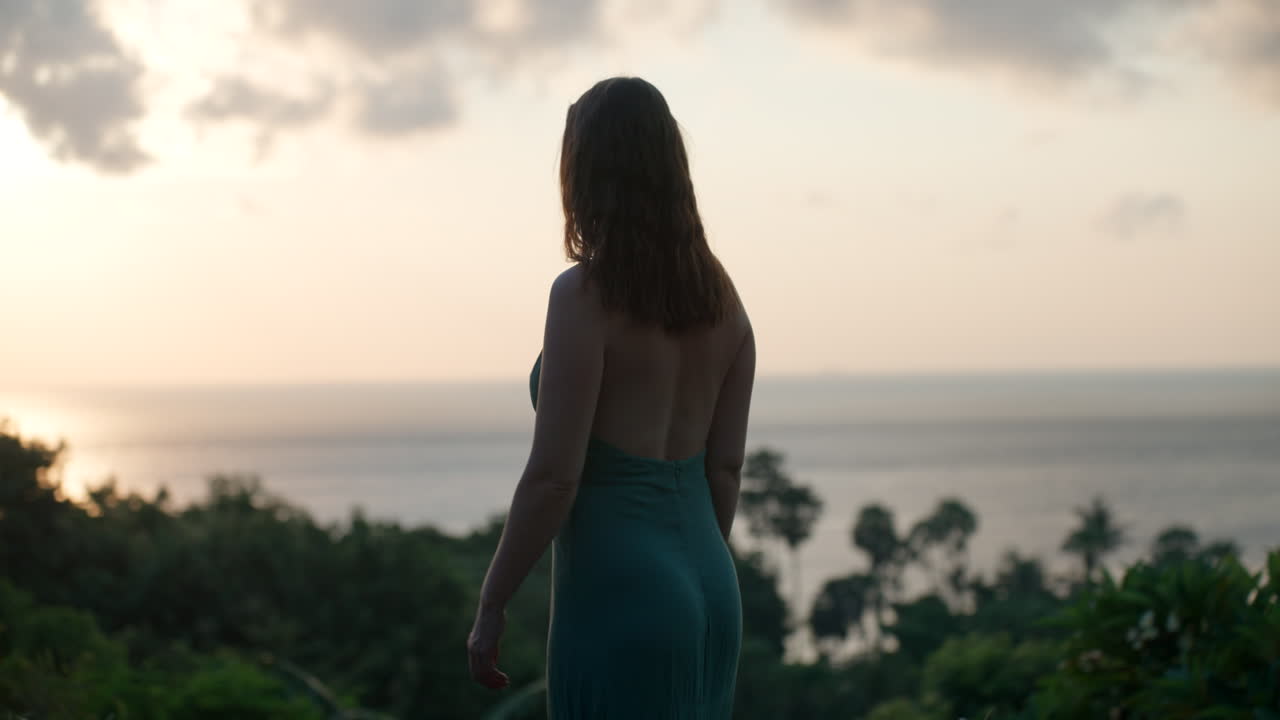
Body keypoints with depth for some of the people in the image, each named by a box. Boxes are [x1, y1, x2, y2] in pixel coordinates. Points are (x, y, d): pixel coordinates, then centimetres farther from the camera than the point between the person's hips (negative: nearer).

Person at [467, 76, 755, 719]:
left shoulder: (585, 296, -14)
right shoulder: (720, 296, 6)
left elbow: (553, 477, -16)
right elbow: (725, 465, 10)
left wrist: (490, 606, -7)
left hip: (617, 594, -7)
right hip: (709, 591, 7)